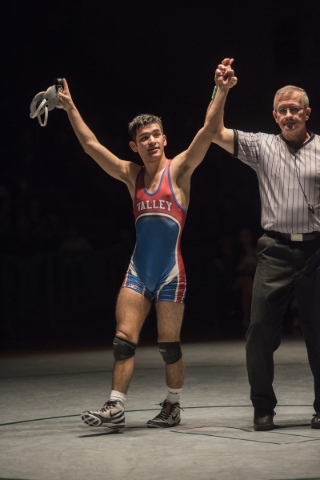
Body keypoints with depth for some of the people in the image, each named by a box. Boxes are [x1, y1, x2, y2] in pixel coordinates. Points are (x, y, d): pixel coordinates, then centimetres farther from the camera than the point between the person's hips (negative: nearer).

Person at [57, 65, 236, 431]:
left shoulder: (178, 169, -1)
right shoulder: (131, 175, 9)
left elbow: (208, 131, -12)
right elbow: (90, 145, 8)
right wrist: (70, 108, 5)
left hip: (171, 269, -3)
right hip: (139, 268, 4)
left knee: (169, 344, 4)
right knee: (124, 338, -3)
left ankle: (173, 407, 19)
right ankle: (115, 408, -2)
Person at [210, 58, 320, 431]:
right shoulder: (262, 147, 7)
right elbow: (216, 134, -1)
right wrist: (221, 91, -10)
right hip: (276, 250, 0)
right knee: (261, 329, -3)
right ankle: (263, 408, 7)